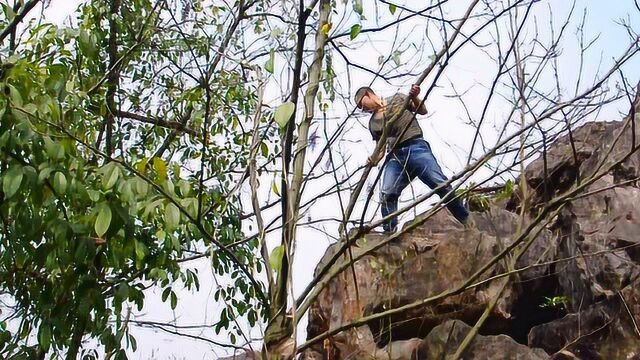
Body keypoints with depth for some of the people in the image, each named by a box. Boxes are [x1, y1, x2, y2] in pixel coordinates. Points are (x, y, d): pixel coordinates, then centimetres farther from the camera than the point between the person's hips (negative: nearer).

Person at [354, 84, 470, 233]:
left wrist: (414, 97, -5)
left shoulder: (397, 99, 16)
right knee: (387, 194, -20)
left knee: (441, 184, -19)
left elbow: (423, 110, 15)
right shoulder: (372, 123, 24)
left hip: (416, 147, -4)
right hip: (395, 156, 4)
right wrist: (375, 159, -1)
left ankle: (467, 222, -10)